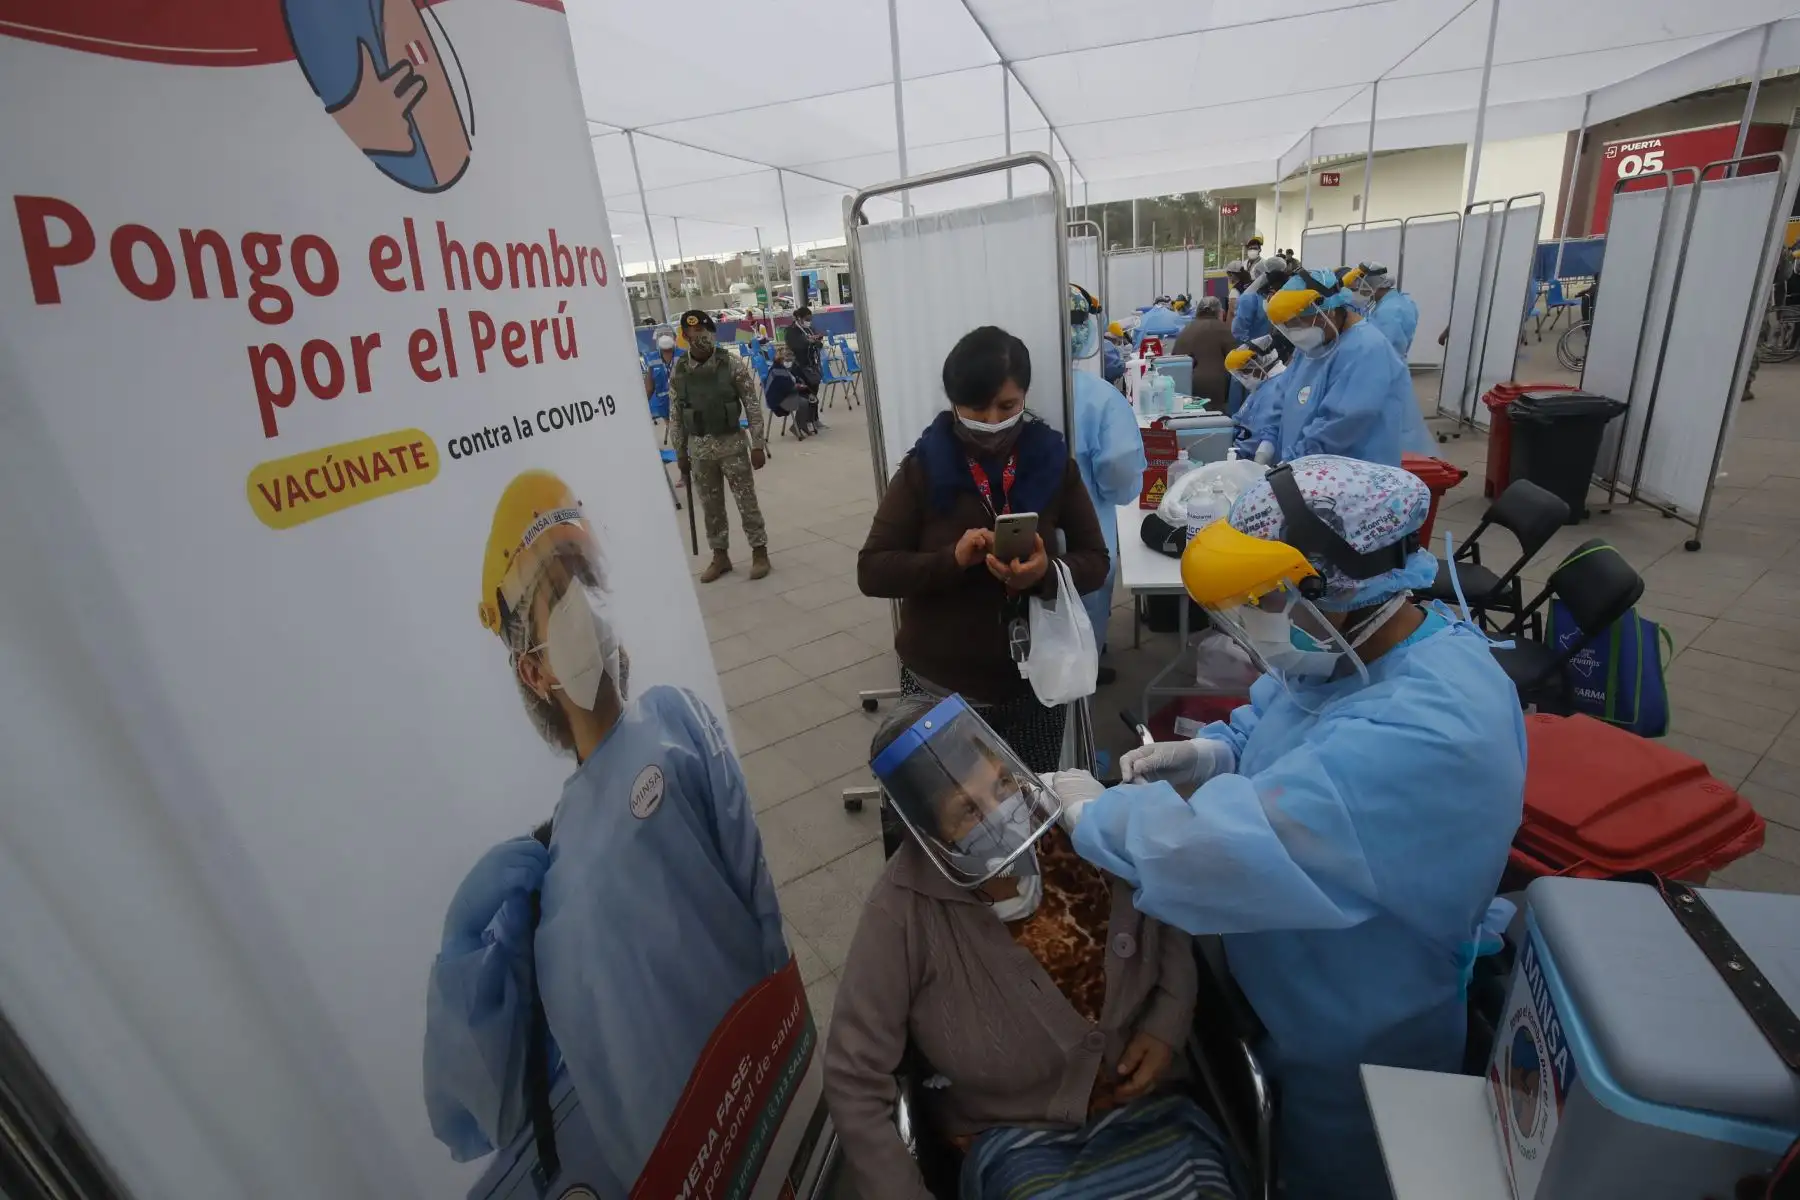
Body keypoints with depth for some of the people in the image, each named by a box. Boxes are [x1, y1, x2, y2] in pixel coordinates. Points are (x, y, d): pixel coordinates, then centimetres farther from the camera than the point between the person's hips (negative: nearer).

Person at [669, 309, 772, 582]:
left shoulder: (732, 363, -8)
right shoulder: (678, 372, -1)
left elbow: (752, 406, -6)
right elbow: (675, 417, 6)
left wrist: (757, 445, -8)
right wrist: (680, 453, 7)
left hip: (732, 443, -3)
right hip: (699, 448, 3)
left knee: (746, 500, 5)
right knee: (710, 505, 11)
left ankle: (759, 551, 17)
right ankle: (720, 556, 24)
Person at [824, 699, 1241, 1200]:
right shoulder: (904, 912, -23)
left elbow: (1172, 926, 5)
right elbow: (853, 1079, -12)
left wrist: (1167, 1024, -7)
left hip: (1145, 1103, 3)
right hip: (1016, 1136, -2)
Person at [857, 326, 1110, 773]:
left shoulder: (1053, 462, 0)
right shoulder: (923, 470, -6)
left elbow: (1095, 561, 0)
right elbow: (872, 571, -9)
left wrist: (1047, 572, -22)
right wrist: (952, 560, -25)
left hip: (1033, 685, 2)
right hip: (938, 688, -1)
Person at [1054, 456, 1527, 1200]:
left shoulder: (1425, 735, -41)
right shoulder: (1348, 645, -11)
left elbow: (1232, 851, -46)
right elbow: (1270, 721, 8)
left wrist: (1091, 814, -30)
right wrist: (1208, 752, -13)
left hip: (1359, 1044, -7)